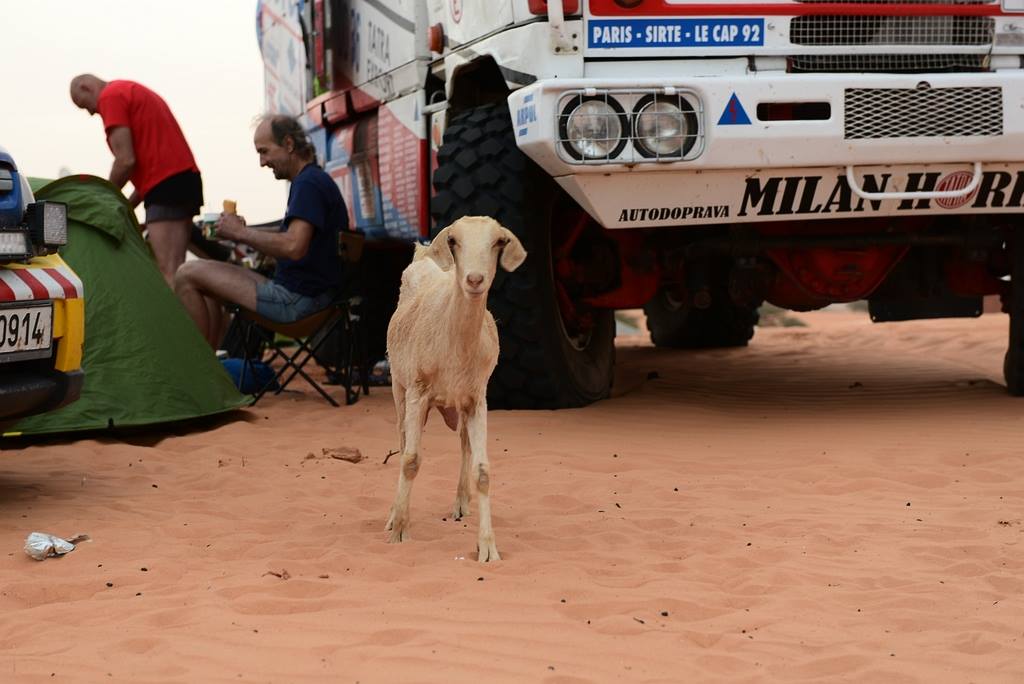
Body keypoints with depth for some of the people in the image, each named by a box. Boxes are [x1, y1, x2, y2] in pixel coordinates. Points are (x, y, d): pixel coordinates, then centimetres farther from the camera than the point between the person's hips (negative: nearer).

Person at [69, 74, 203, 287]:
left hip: (166, 184, -10)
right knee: (174, 271, 8)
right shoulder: (135, 91, 26)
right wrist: (128, 205, 19)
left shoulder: (109, 96, -4)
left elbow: (126, 160, -12)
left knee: (167, 273, -15)